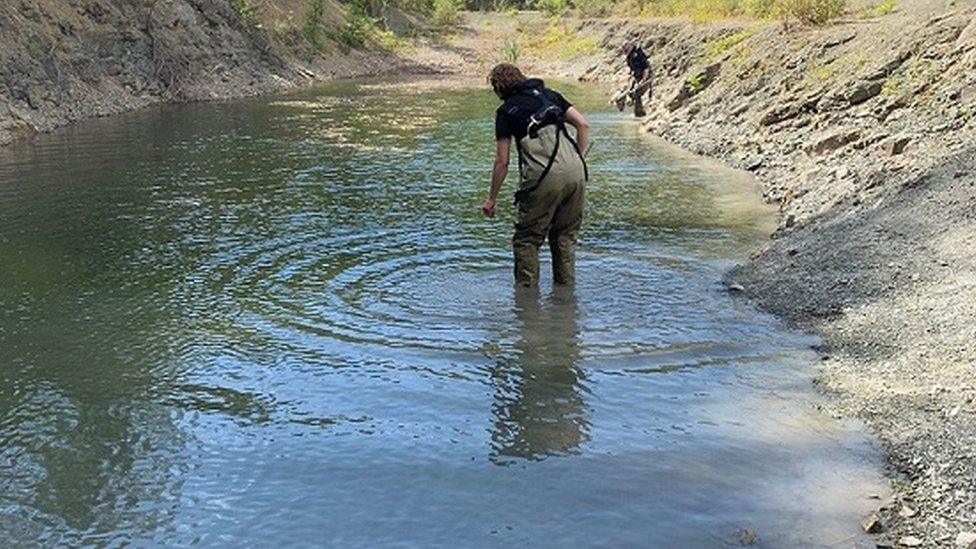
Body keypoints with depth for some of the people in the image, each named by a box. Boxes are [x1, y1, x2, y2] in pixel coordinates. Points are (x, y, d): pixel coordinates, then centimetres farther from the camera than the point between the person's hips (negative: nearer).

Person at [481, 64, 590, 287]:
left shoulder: (506, 111, 8)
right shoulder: (549, 95, 22)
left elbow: (502, 162, 7)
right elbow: (583, 124, 13)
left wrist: (492, 199, 15)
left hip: (544, 176, -5)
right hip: (575, 172, 5)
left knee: (527, 237, 8)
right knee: (566, 234, 18)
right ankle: (566, 285, 23)